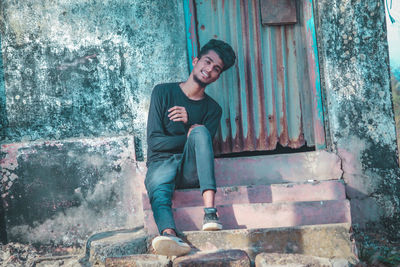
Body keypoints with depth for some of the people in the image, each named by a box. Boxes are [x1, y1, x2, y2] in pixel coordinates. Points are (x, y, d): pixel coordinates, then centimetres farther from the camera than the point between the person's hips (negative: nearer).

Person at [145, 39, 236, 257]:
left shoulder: (212, 109, 14)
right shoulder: (163, 92, 7)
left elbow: (205, 143, 0)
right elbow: (154, 140, -1)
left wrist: (190, 124, -15)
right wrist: (189, 136, -5)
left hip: (191, 171, 2)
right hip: (161, 164, -1)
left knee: (200, 132, -29)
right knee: (159, 190, -36)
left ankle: (210, 211, -43)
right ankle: (170, 235, -70)